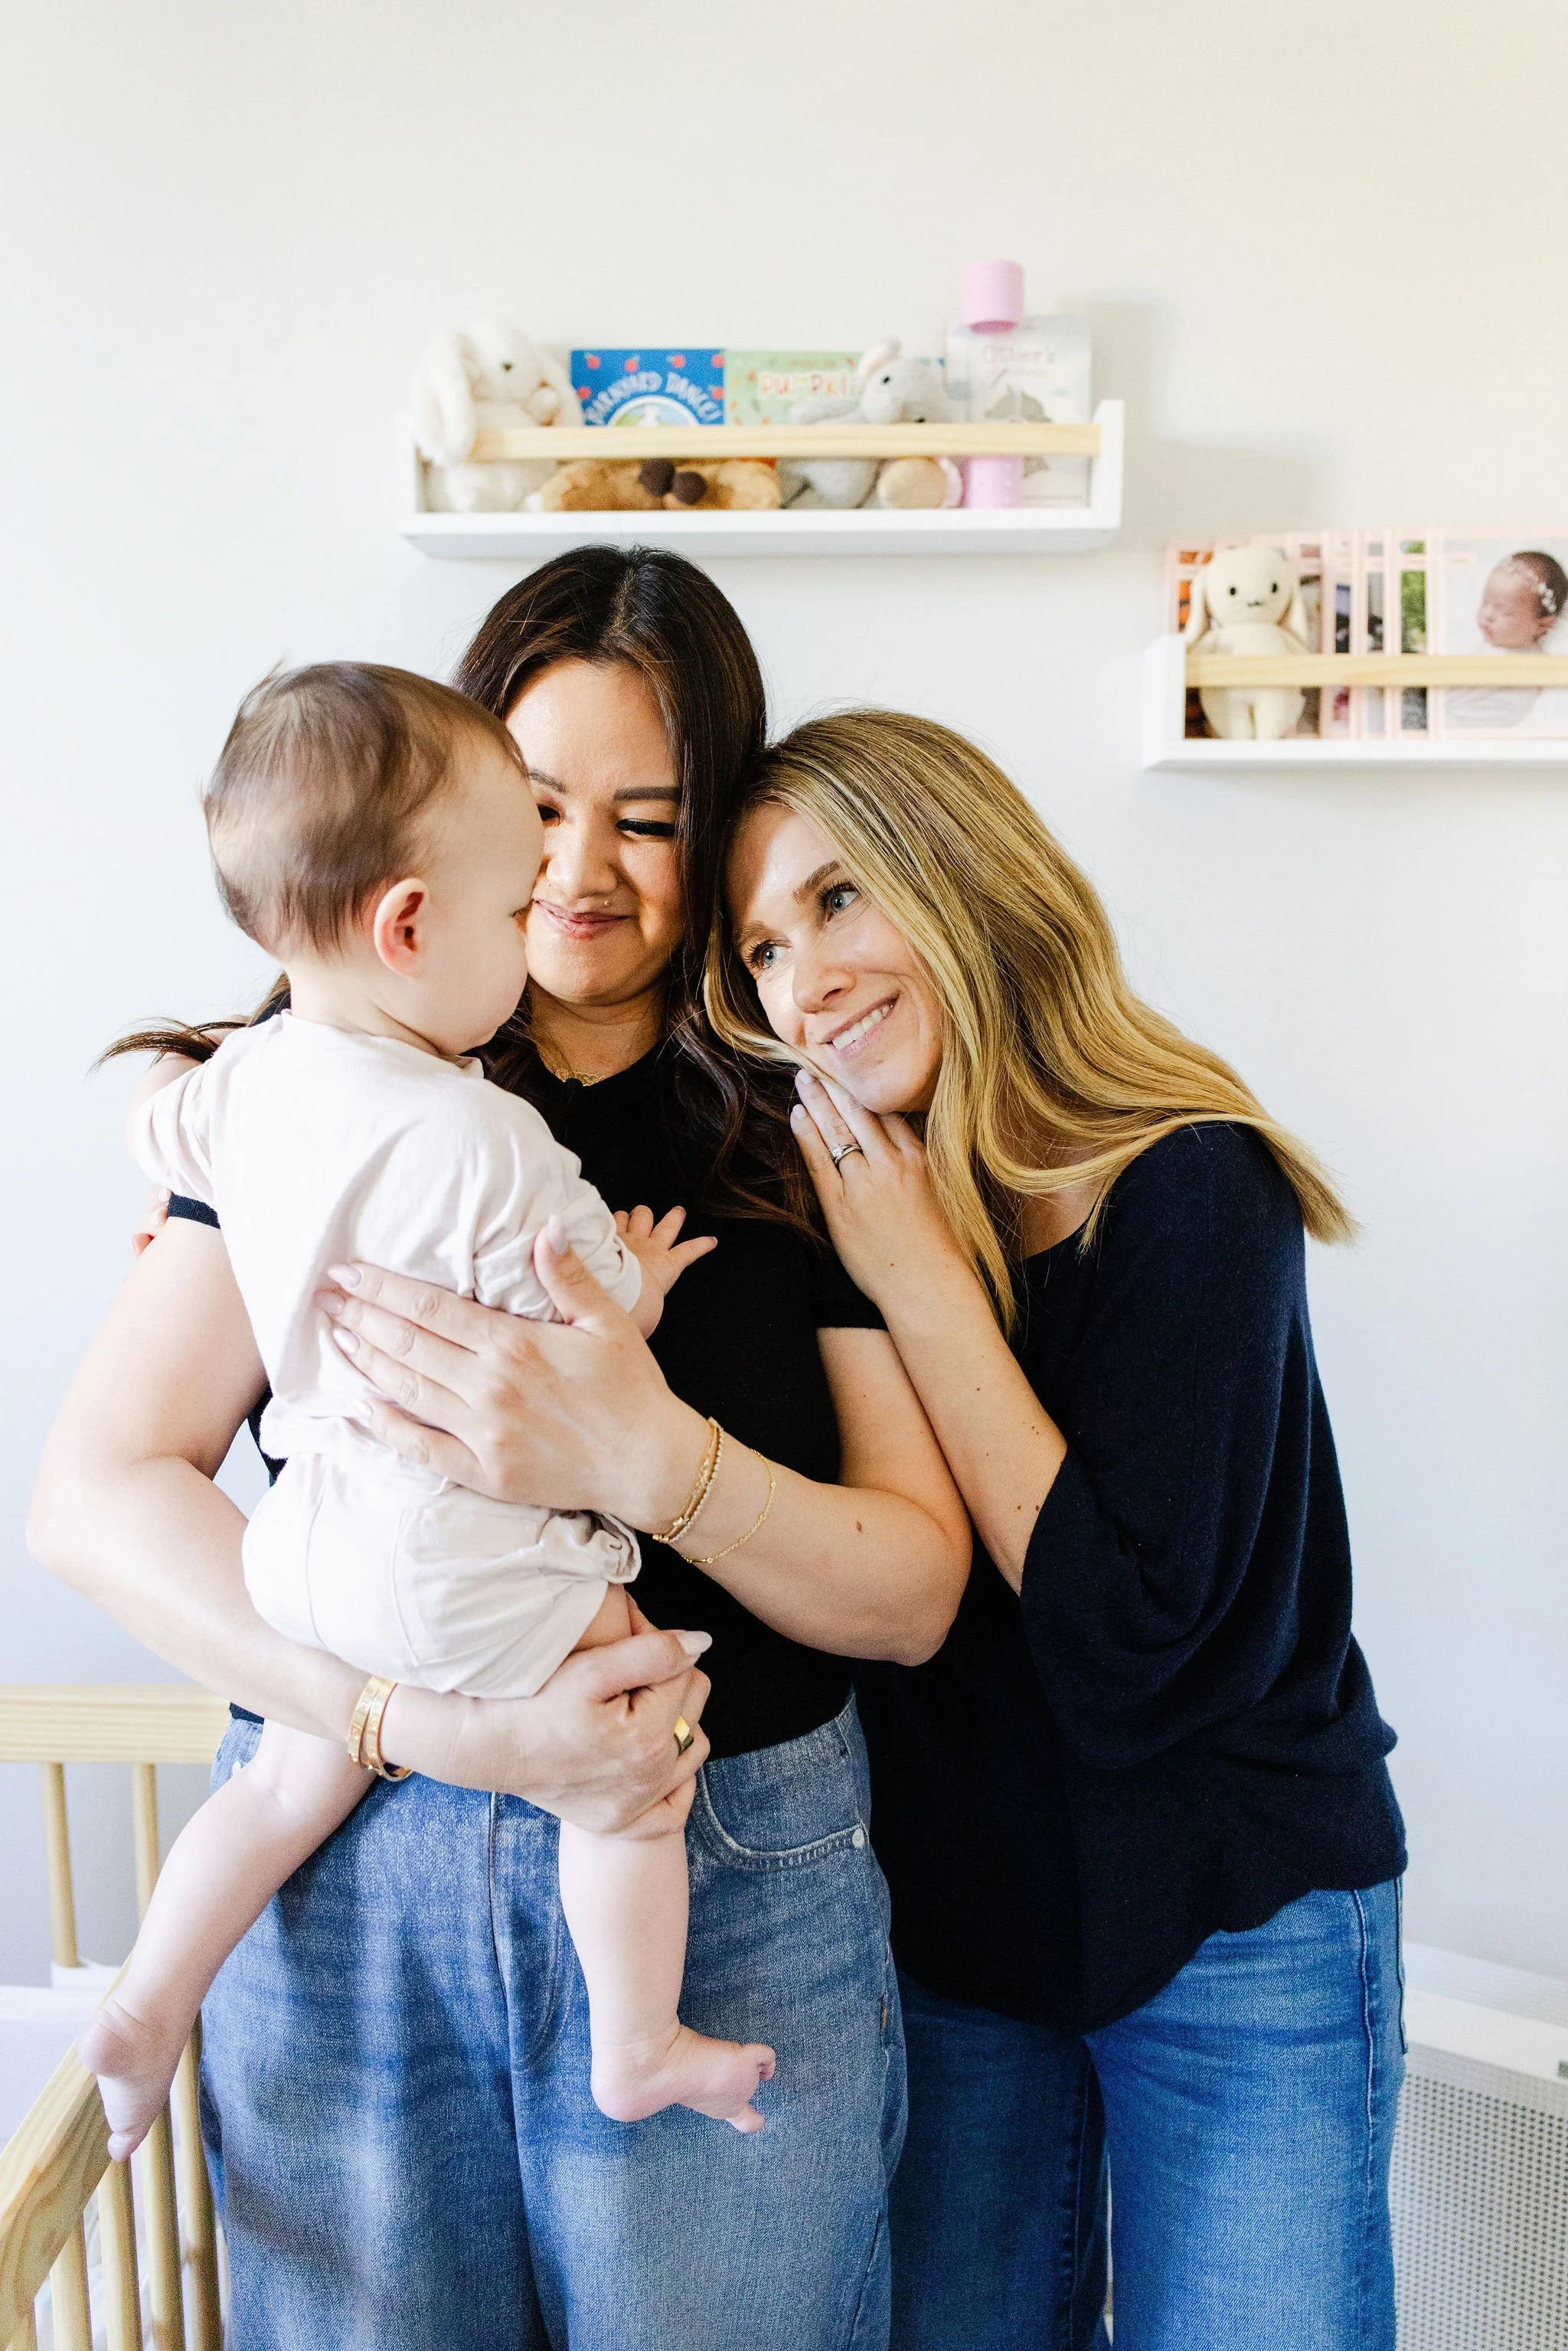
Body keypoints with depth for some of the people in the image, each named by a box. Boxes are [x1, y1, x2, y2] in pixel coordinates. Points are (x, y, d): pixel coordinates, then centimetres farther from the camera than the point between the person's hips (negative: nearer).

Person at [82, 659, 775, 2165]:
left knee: (296, 1780, 27)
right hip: (470, 1567, -7)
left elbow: (152, 1125, 21)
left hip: (315, 1533, 8)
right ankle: (637, 2053, 24)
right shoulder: (488, 1144, -27)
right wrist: (643, 1274, 3)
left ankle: (145, 2008, 35)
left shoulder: (248, 1079, -2)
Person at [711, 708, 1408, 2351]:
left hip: (1232, 1939, -4)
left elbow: (1121, 1635, -26)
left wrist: (923, 1284, -25)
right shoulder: (822, 1203, -4)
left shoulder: (1188, 1187, -20)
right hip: (957, 1913, 5)